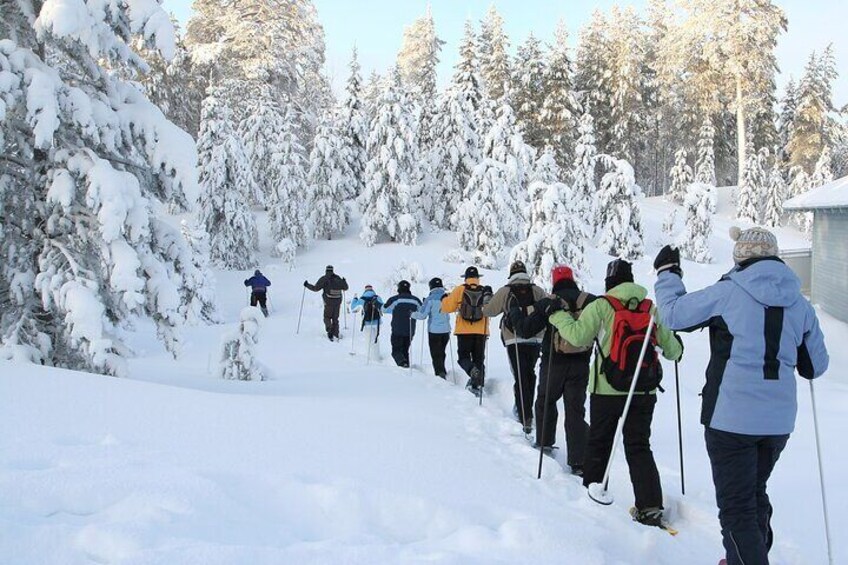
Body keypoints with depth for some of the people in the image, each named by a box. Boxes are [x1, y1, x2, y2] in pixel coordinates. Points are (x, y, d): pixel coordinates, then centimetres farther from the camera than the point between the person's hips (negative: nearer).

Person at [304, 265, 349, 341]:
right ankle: (336, 334, 18)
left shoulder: (324, 279, -7)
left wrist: (307, 285, 7)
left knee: (327, 317, 9)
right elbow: (345, 288, 15)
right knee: (335, 318, 17)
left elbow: (316, 288, -8)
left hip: (329, 302, -4)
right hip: (338, 301, 4)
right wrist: (344, 282, 36)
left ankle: (330, 331, -10)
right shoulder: (338, 278, 6)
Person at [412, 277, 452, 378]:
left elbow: (422, 315, -12)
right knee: (441, 353, 20)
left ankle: (440, 373, -13)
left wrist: (413, 314, 4)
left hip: (434, 330, -5)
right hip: (446, 330, 5)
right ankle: (442, 372, 28)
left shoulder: (430, 299, -12)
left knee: (436, 354, 0)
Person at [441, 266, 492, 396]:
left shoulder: (459, 290, -3)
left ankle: (472, 371, -24)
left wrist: (445, 298, 20)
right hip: (481, 331, 2)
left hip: (464, 331, -2)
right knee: (479, 359, 12)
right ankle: (478, 385, 6)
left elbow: (447, 307, 0)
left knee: (463, 356, 7)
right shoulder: (485, 291, 3)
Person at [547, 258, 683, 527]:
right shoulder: (651, 309, 3)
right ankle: (650, 507, -1)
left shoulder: (601, 306, -8)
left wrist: (557, 315, -1)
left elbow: (578, 336, -16)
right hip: (644, 391, 3)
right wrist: (676, 351, 31)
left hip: (608, 390, -3)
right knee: (639, 447, 8)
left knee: (598, 443, 14)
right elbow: (671, 348, 7)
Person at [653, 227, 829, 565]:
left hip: (731, 416, -6)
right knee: (755, 493, 25)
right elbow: (816, 366, 12)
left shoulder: (728, 292, -11)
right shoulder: (800, 305, 4)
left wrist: (667, 272, 12)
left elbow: (674, 315, -3)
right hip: (778, 419, 6)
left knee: (737, 507, 0)